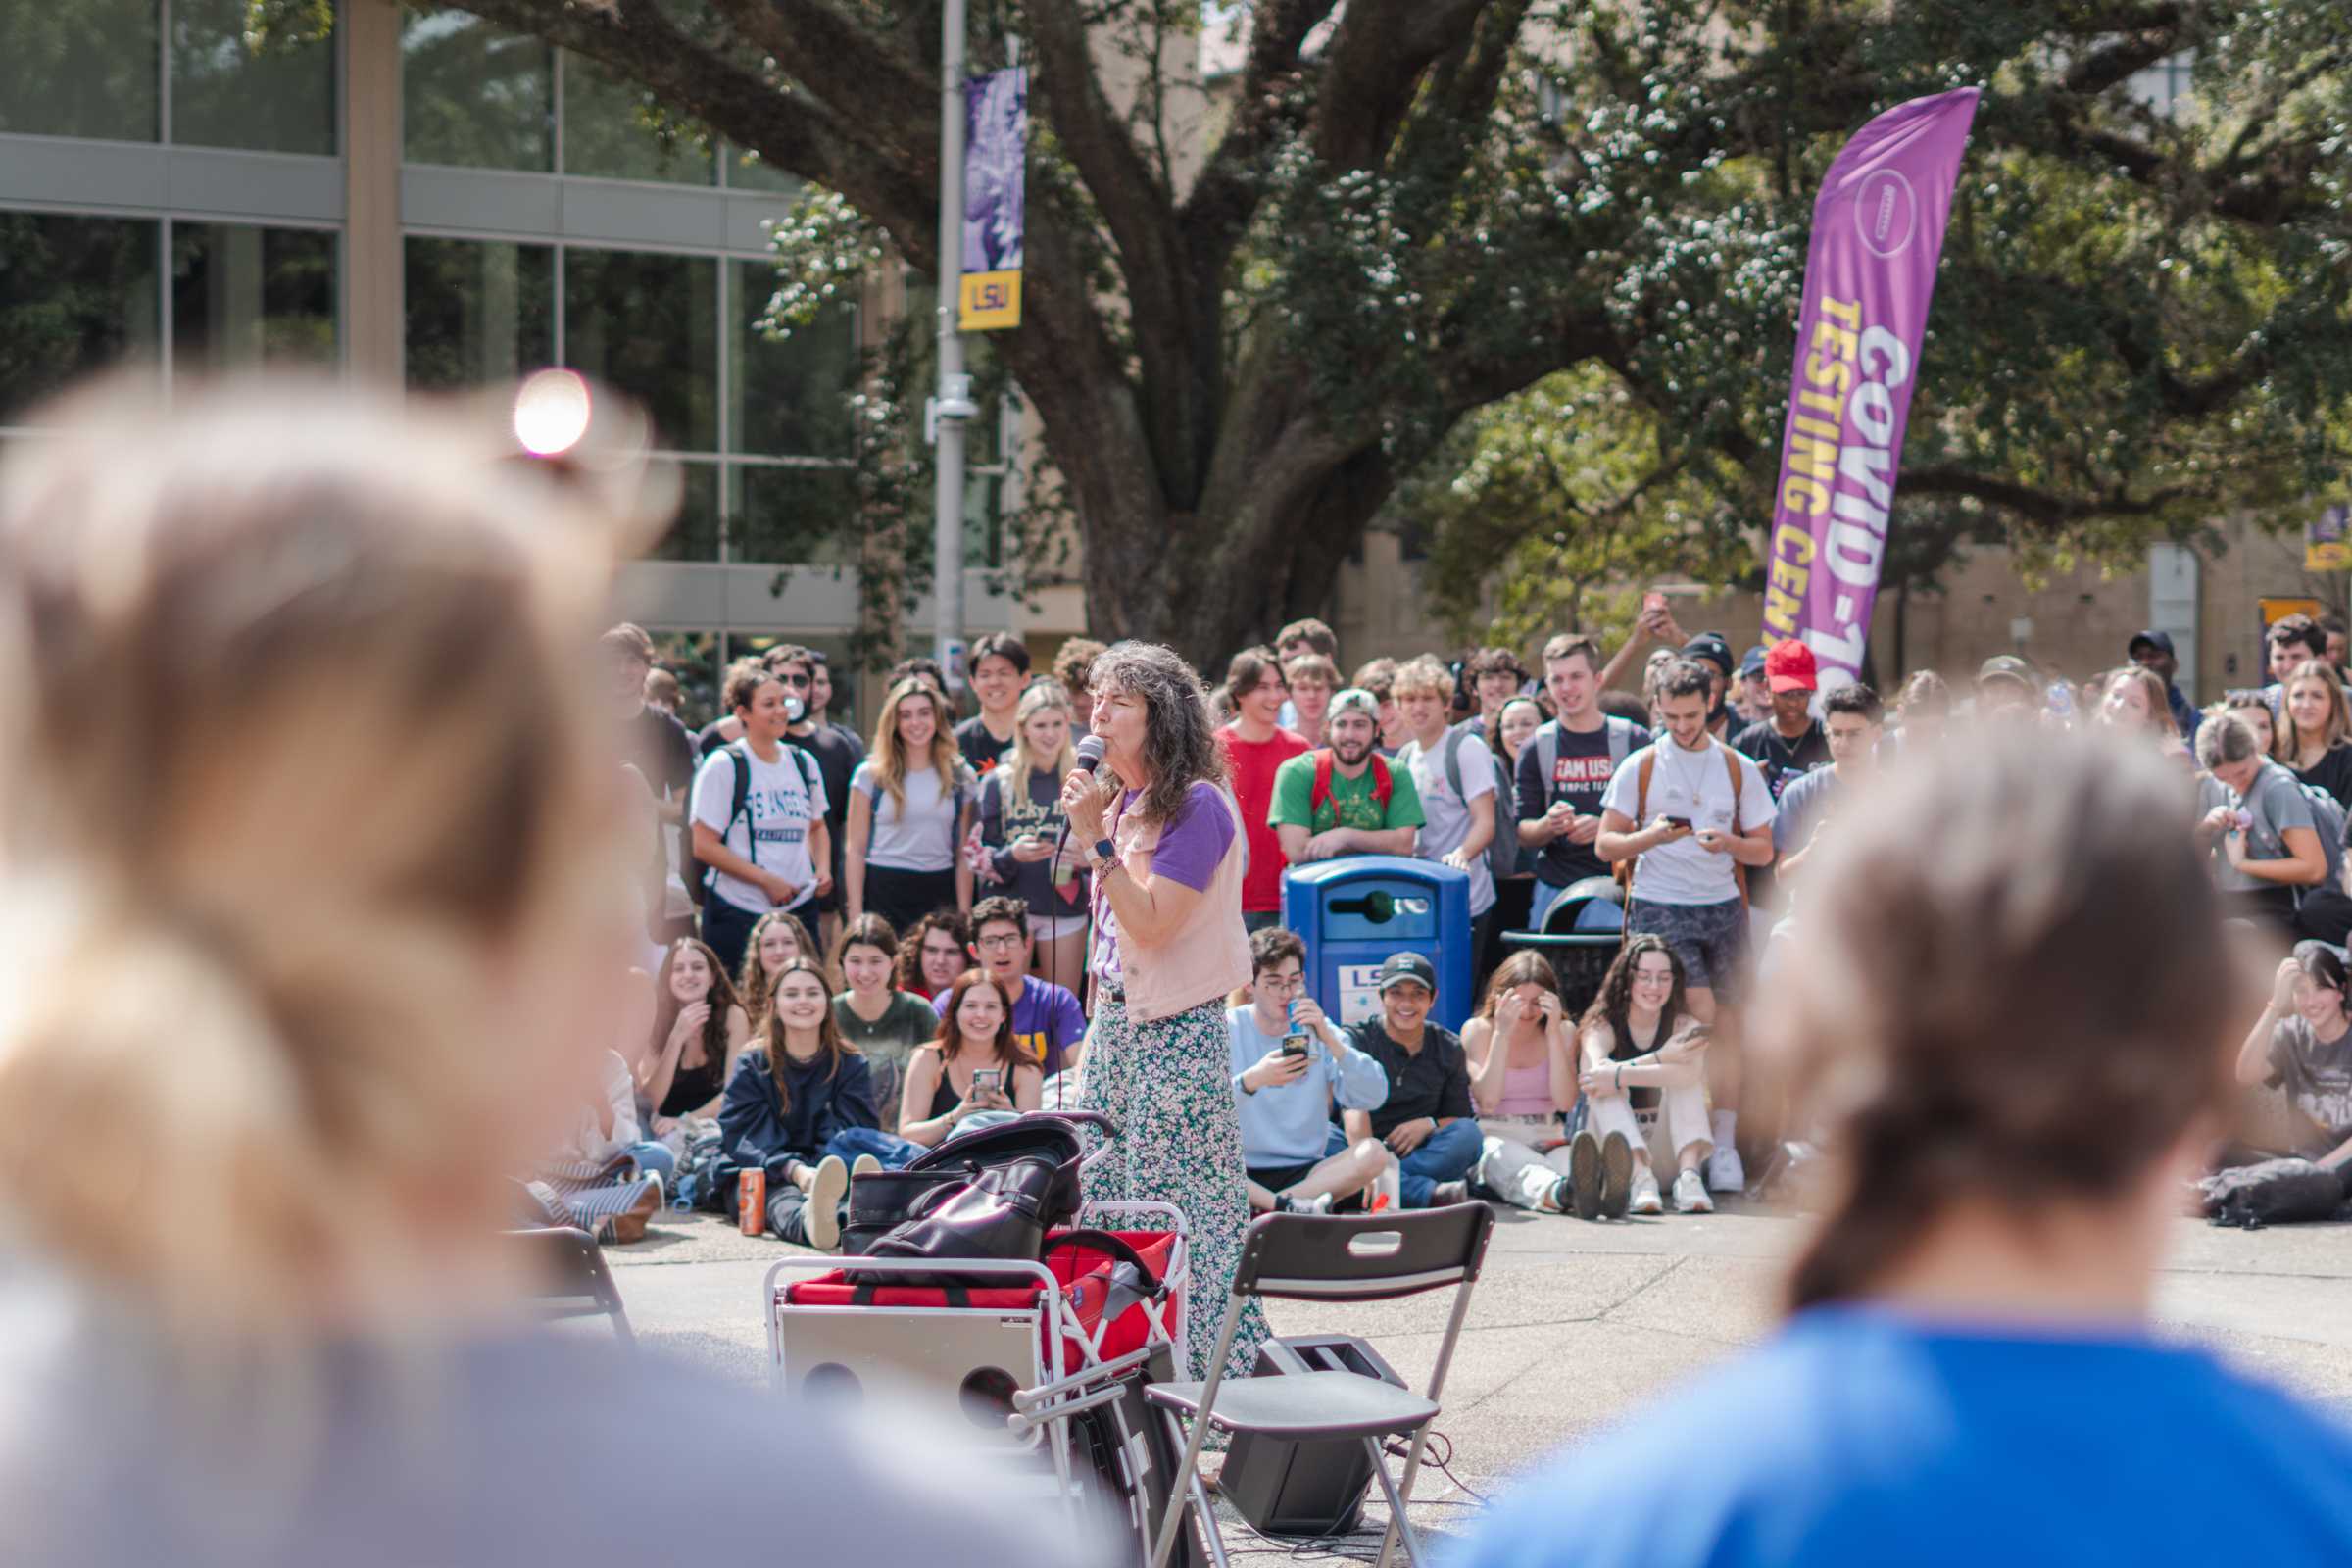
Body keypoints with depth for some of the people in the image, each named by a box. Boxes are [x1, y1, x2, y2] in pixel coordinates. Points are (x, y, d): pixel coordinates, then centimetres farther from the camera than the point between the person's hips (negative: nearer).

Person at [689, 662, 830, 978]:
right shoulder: (723, 765, -5)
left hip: (799, 907, 5)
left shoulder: (804, 764, 11)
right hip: (737, 913, -5)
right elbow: (704, 846, -10)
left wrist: (823, 868, 4)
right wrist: (767, 880, -15)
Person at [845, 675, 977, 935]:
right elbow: (856, 850, 2)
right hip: (883, 891, -1)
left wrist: (964, 914, 4)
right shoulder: (870, 775, 3)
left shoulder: (961, 776, 8)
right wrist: (855, 915, -5)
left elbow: (964, 854, 9)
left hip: (940, 893, 1)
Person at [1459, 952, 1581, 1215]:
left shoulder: (1562, 1032, 10)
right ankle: (1554, 1191, -75)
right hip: (1493, 1137, -2)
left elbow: (1565, 1103, -6)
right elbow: (1487, 1101, -9)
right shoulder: (1478, 1030, 6)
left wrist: (1554, 1032, -9)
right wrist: (1502, 1033, -12)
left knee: (1570, 1159, -35)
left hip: (1546, 1141, 2)